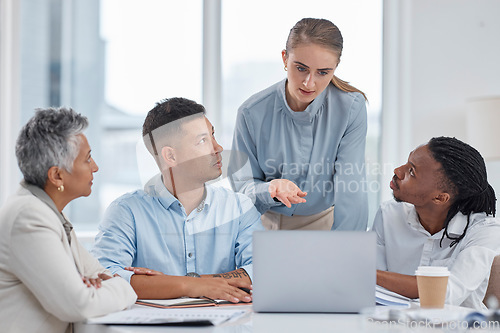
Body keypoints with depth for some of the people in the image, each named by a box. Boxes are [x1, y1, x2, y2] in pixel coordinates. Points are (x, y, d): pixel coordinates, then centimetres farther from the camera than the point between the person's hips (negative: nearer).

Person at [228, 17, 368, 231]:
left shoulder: (352, 108, -12)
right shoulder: (252, 113, -12)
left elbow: (351, 192, -16)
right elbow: (242, 186, -5)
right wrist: (271, 190, -27)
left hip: (324, 220, 2)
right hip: (267, 221, -1)